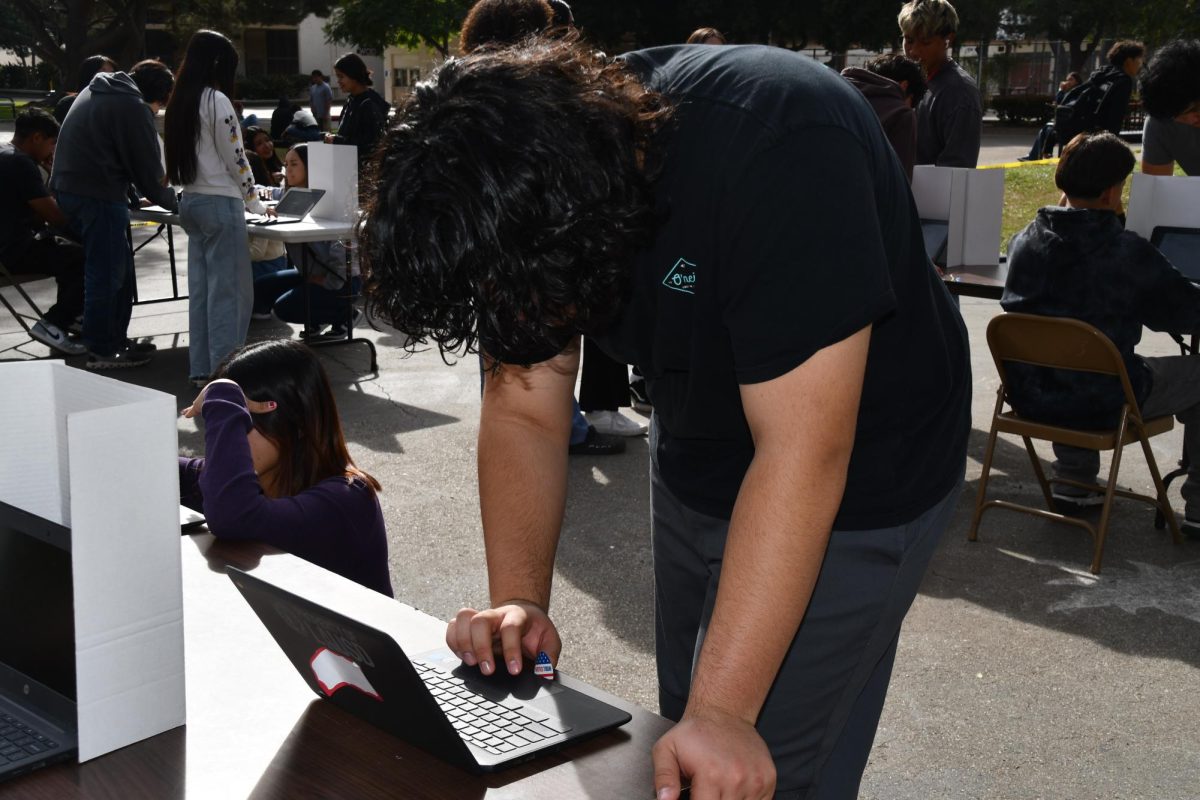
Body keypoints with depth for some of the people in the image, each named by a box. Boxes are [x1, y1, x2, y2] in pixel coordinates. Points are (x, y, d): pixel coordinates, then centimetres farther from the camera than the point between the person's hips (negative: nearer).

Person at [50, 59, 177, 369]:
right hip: (98, 195, -10)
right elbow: (146, 168, -10)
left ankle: (116, 339, 23)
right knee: (106, 273, -2)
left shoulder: (96, 91, 19)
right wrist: (171, 200, 6)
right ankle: (101, 351, 4)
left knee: (118, 269, 17)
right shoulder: (133, 107, -11)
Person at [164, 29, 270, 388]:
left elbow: (190, 157, 15)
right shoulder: (216, 101, -13)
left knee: (201, 288, 10)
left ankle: (201, 370, 13)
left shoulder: (180, 102, 11)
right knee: (229, 290, -4)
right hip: (220, 203, -8)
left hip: (191, 201, 8)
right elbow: (235, 159, -11)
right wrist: (255, 202, 2)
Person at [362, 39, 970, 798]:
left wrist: (725, 711, -36)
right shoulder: (527, 192, -15)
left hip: (855, 485, -6)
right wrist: (518, 600, -22)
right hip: (696, 463, 6)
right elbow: (522, 414, -8)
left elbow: (803, 451, -36)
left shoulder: (780, 152, -35)